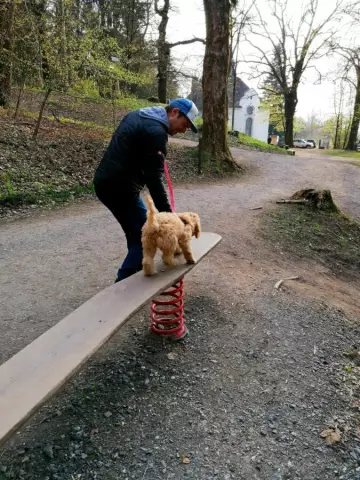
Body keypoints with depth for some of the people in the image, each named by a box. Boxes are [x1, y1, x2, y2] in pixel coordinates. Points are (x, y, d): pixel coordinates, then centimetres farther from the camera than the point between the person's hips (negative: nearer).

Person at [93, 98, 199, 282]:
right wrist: (168, 216, -20)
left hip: (104, 181, 10)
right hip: (119, 188, -10)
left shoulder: (137, 115, 16)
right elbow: (154, 179, -20)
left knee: (136, 234, 20)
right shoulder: (156, 131, -15)